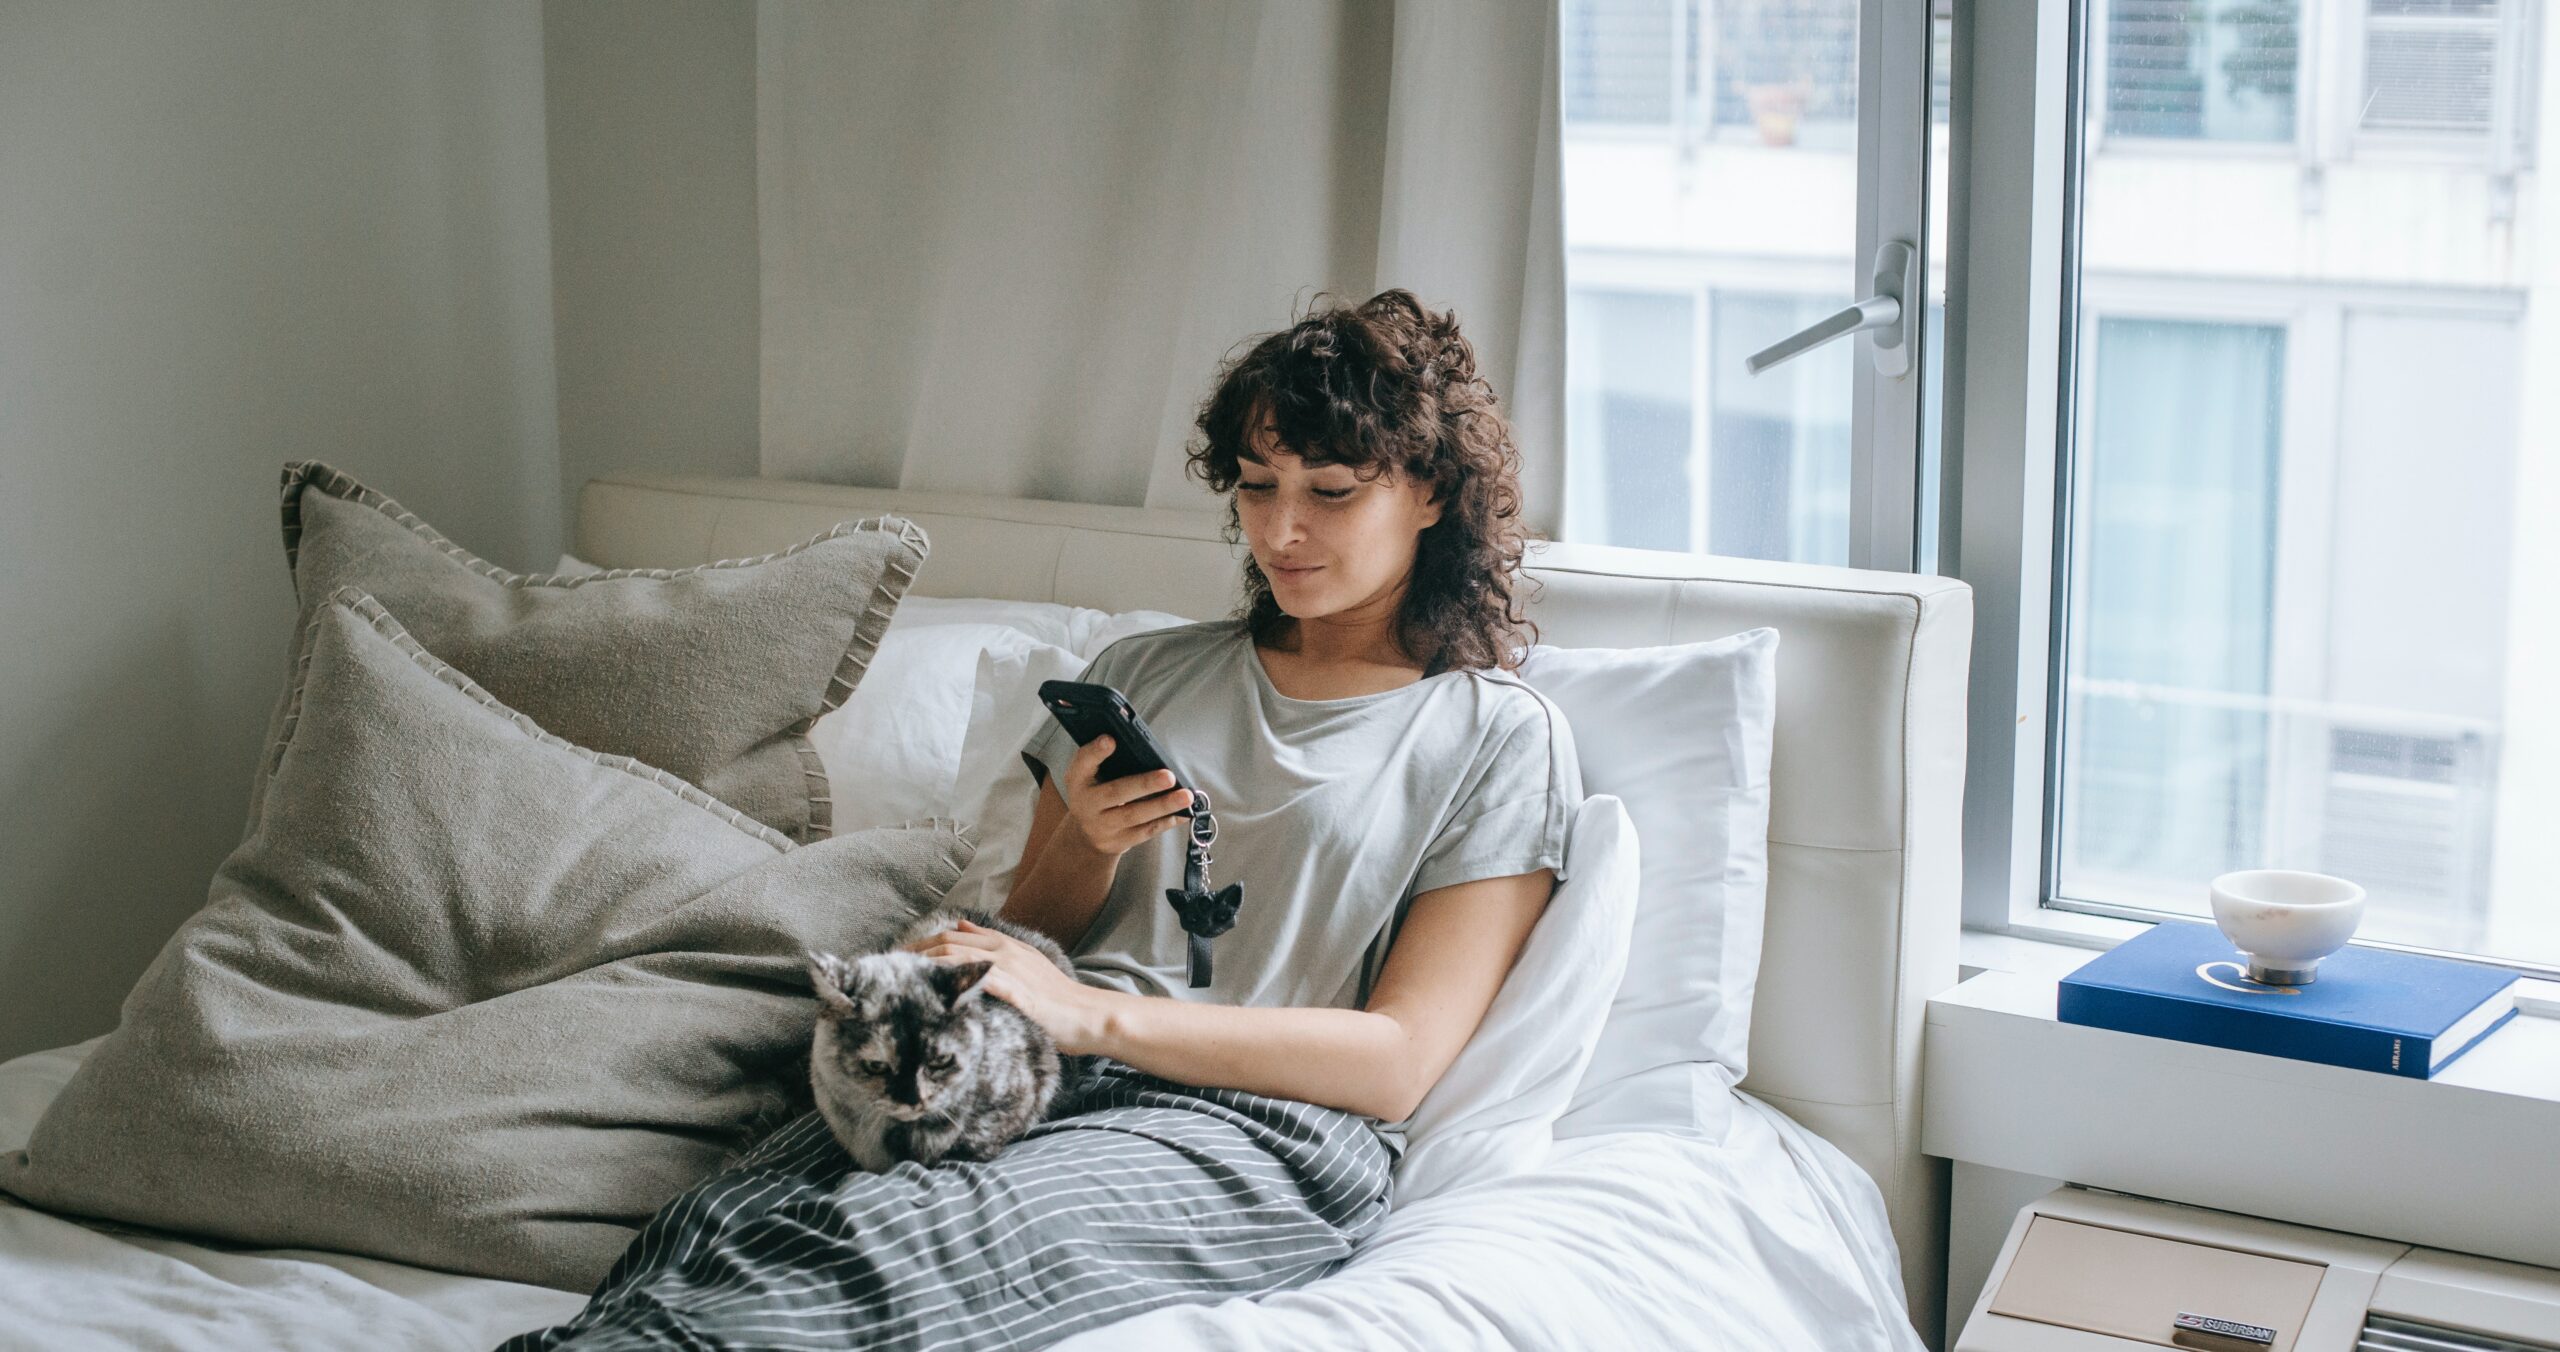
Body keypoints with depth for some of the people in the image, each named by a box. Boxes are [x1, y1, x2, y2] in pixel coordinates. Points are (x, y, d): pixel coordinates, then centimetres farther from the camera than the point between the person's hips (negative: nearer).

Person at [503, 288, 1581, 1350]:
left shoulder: (1498, 737, 8)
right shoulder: (1142, 674, 25)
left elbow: (1400, 1059, -3)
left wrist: (1093, 1016, -14)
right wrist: (1086, 843, 0)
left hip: (1250, 1134, -5)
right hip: (1033, 1074, 5)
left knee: (860, 1247, -37)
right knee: (716, 1222, -32)